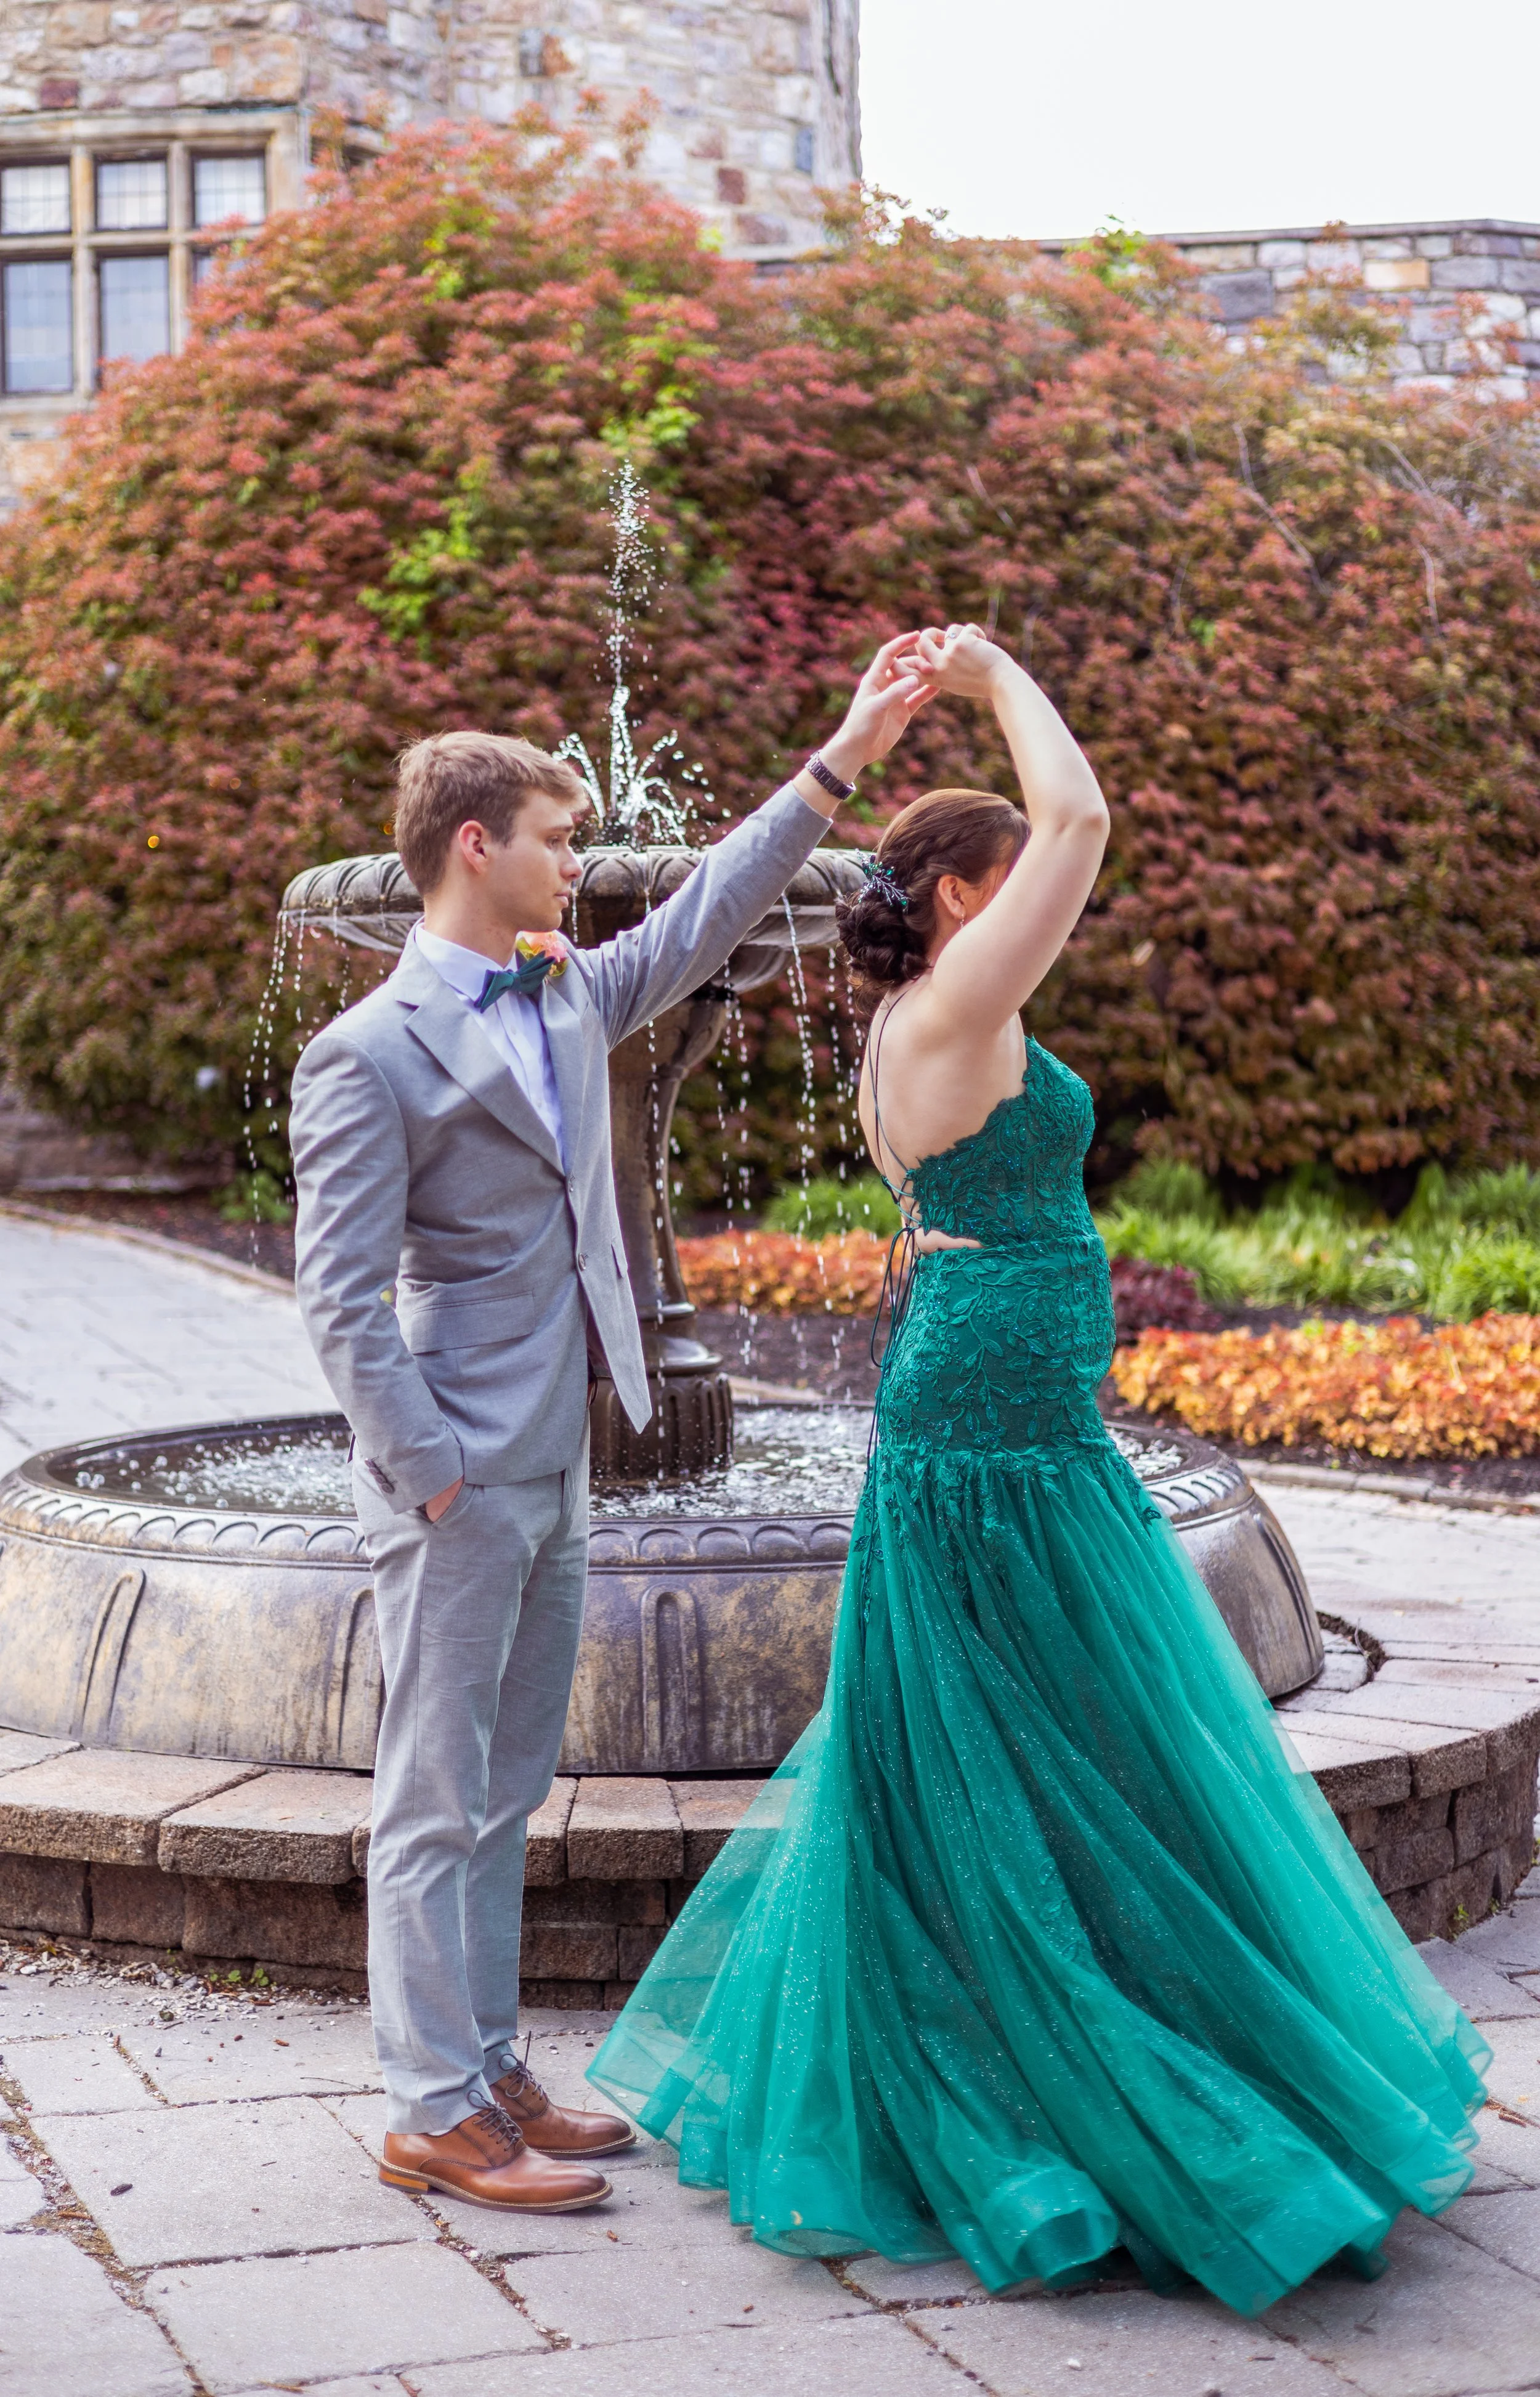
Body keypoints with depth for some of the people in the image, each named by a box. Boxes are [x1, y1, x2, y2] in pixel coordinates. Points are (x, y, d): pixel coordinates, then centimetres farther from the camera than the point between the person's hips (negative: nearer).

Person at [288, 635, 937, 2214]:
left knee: (502, 1798, 15)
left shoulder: (566, 995, 10)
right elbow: (340, 1296, -15)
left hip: (553, 1473, 8)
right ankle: (433, 2117, 7)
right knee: (439, 1802, -1)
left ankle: (485, 2075, 25)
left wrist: (841, 761, 16)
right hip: (459, 1480, -8)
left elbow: (704, 920, 20)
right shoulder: (371, 1053, -13)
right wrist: (435, 1477, -18)